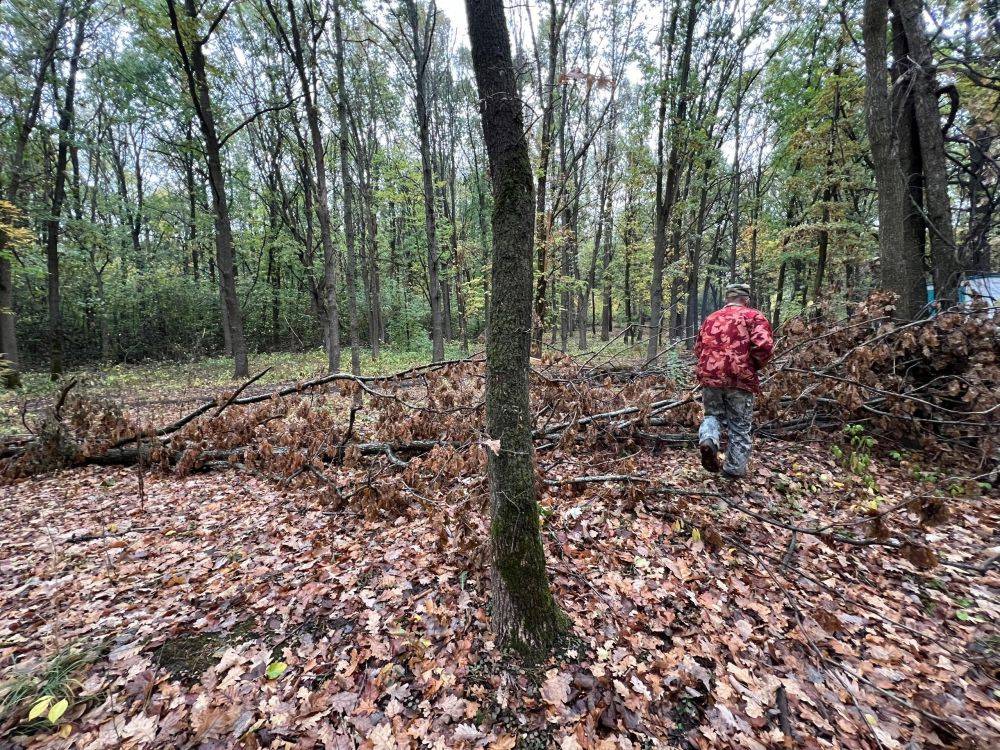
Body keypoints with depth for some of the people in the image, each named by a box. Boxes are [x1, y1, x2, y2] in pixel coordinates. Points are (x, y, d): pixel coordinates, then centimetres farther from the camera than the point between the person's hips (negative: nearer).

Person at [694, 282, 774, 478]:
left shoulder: (711, 318, 16)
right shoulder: (754, 316, 2)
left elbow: (698, 349, 19)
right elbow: (763, 345, -14)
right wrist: (757, 364, 4)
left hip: (709, 376, 3)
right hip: (740, 379, -3)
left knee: (713, 414, 22)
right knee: (739, 426, 11)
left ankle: (708, 440, -9)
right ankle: (734, 469, 20)